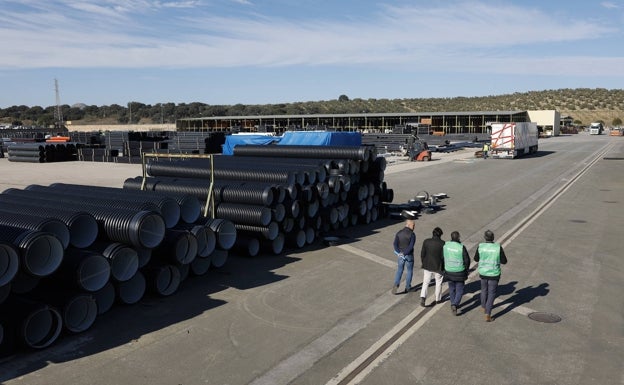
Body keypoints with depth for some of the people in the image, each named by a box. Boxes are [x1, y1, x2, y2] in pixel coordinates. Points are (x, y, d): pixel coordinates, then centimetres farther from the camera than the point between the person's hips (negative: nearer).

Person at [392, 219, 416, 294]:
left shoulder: (399, 233, -1)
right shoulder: (412, 234, -15)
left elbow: (395, 244, -11)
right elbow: (411, 246, -25)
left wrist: (399, 252, -15)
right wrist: (404, 253, -19)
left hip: (400, 255, 3)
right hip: (409, 255, -3)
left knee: (399, 270, 16)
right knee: (409, 271, 15)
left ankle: (396, 284, -2)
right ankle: (407, 287, 22)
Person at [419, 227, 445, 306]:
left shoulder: (426, 241, -6)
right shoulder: (442, 243, -13)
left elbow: (422, 254, -2)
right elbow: (443, 256, -10)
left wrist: (423, 263, 12)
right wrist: (444, 267, 4)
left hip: (427, 266, 2)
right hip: (438, 267, -2)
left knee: (425, 283, 10)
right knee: (438, 283, 17)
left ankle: (423, 297, -9)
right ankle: (438, 299, 28)